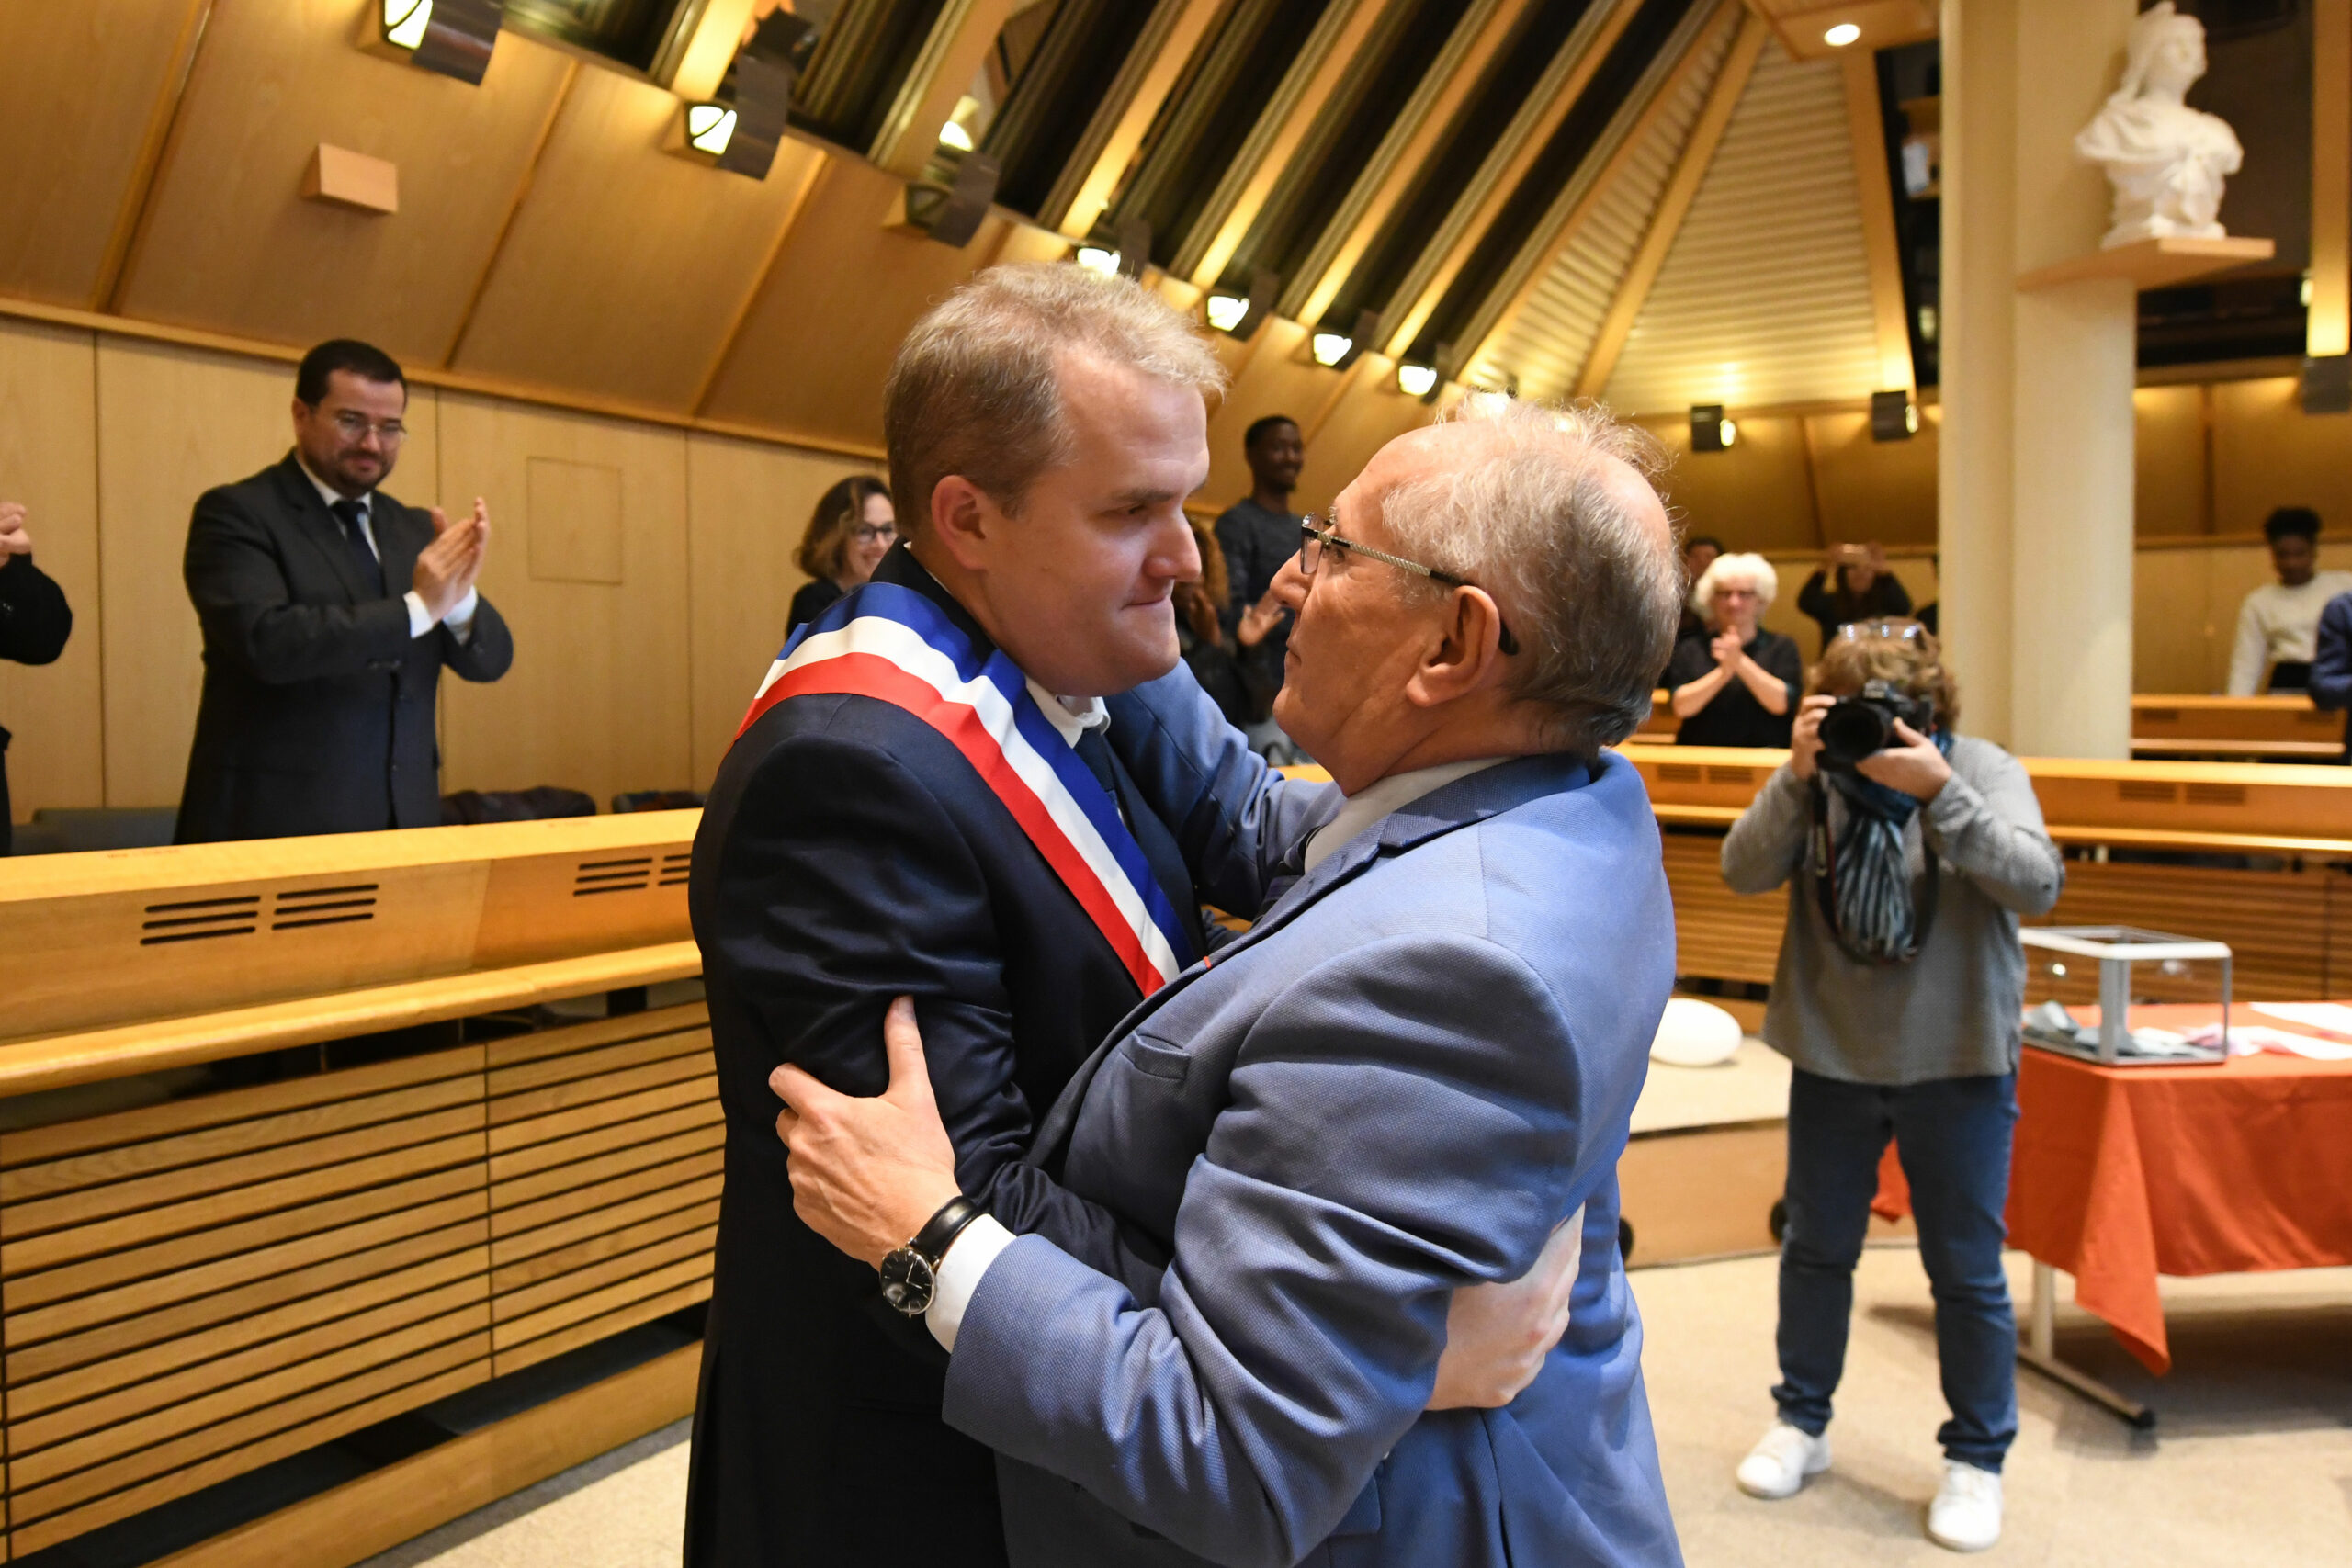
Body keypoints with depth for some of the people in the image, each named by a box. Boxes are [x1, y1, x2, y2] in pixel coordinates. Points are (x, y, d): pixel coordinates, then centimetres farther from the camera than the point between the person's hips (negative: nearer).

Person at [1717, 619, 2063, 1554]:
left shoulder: (1983, 770, -8)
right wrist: (1796, 777, -27)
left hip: (1959, 1064, -2)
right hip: (1833, 1056, 2)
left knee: (1967, 1271, 8)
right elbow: (1745, 872, -15)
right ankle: (1802, 1422, 34)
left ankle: (1976, 1458, 28)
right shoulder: (1817, 772, -4)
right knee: (1816, 1249, 15)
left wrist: (1938, 791, -31)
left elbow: (2037, 886, -21)